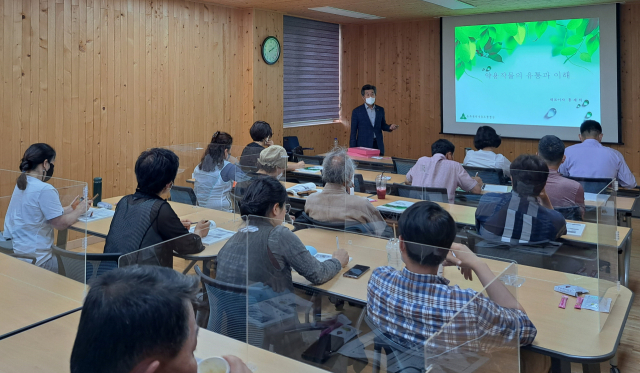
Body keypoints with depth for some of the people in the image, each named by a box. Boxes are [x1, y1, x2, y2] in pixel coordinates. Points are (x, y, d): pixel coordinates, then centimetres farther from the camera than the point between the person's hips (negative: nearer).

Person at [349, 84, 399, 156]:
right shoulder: (357, 111, -1)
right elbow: (353, 132, 0)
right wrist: (353, 151, -5)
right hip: (363, 145, -3)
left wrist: (390, 127, -5)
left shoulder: (380, 110, 9)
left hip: (378, 145, 3)